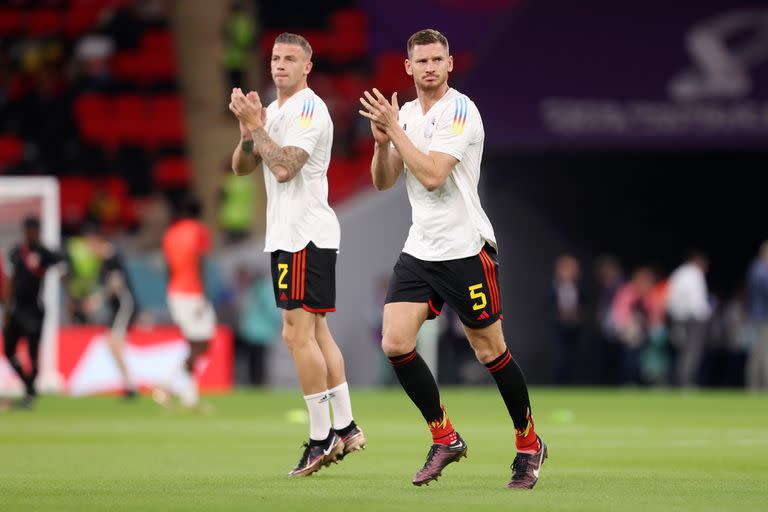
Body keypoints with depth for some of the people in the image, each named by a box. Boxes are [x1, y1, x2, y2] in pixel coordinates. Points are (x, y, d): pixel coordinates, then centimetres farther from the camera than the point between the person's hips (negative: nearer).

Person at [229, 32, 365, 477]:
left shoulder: (308, 108, -12)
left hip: (304, 235, -10)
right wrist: (248, 128, -3)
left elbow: (284, 168, -22)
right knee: (315, 333, 11)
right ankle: (346, 428, 14)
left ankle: (322, 439, -9)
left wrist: (255, 124, -17)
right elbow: (242, 168, 14)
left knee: (298, 332, -10)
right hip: (289, 235, 10)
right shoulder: (273, 112, 18)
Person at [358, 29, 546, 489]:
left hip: (464, 248, -6)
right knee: (395, 343, -8)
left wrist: (394, 129, -19)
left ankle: (529, 443, 18)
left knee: (491, 351, 0)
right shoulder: (406, 113, 10)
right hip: (419, 249, 6)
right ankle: (445, 438, 6)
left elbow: (432, 175, -23)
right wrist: (382, 141, -8)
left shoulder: (460, 111, -13)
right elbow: (383, 182, 10)